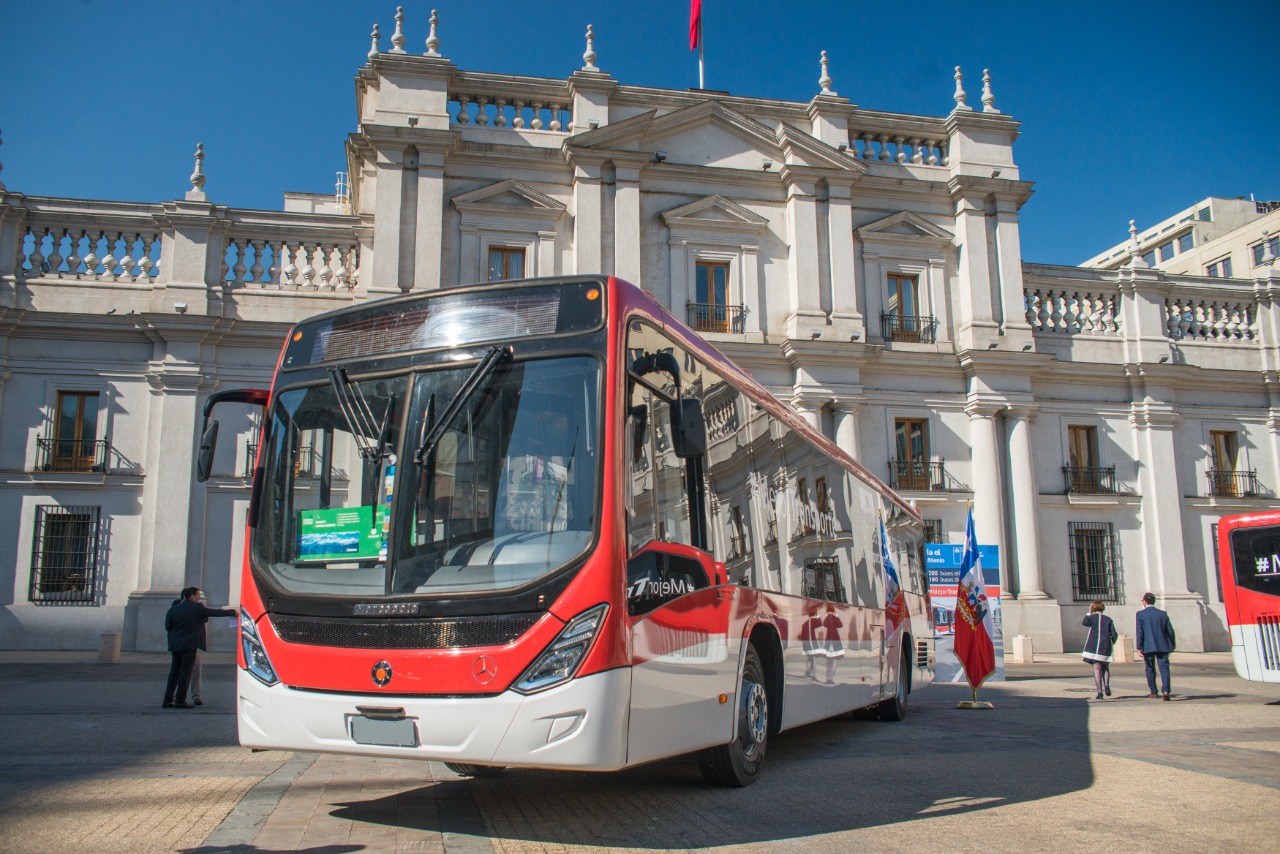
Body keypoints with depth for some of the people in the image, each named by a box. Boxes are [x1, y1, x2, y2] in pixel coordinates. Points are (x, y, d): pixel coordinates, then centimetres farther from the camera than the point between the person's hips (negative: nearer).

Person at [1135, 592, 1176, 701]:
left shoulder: (1140, 614, -5)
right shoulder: (1163, 614, 3)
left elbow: (1139, 632, -8)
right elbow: (1170, 630, 7)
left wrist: (1139, 647, -5)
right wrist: (1173, 643, 24)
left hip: (1148, 647, -1)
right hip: (1162, 646, 1)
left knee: (1150, 669, 11)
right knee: (1164, 667, -3)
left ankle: (1153, 692, 16)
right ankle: (1165, 690, -20)